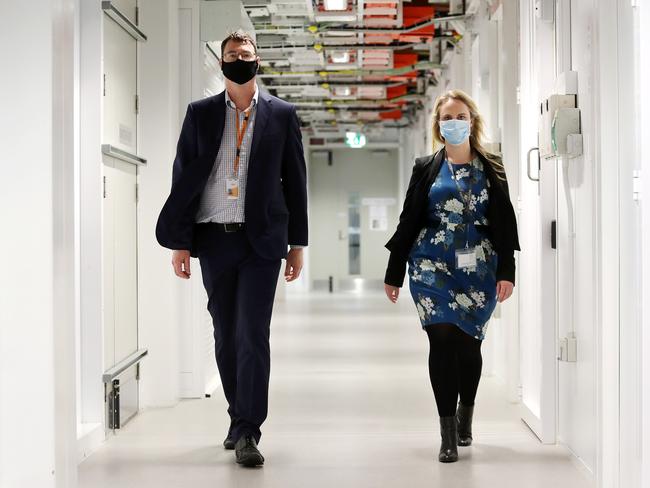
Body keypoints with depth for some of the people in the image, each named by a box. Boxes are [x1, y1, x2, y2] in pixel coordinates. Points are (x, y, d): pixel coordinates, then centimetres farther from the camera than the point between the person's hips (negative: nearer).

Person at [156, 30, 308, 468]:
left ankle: (248, 433, -6)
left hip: (261, 239, -2)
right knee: (226, 335, 10)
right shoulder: (200, 114, 7)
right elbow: (183, 178, 5)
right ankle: (239, 419, 24)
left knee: (253, 334, -9)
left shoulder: (281, 114, 5)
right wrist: (180, 241, -1)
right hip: (213, 238, 2)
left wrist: (297, 243, 3)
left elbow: (295, 180, 6)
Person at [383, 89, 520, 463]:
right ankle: (448, 433, -7)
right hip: (432, 265, 0)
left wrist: (506, 271, -5)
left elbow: (504, 221, 4)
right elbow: (408, 221, 10)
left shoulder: (491, 168, 7)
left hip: (478, 268, 0)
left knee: (469, 342, 4)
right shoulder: (426, 168, 9)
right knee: (442, 338, -11)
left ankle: (465, 416, 29)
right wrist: (394, 273, 9)